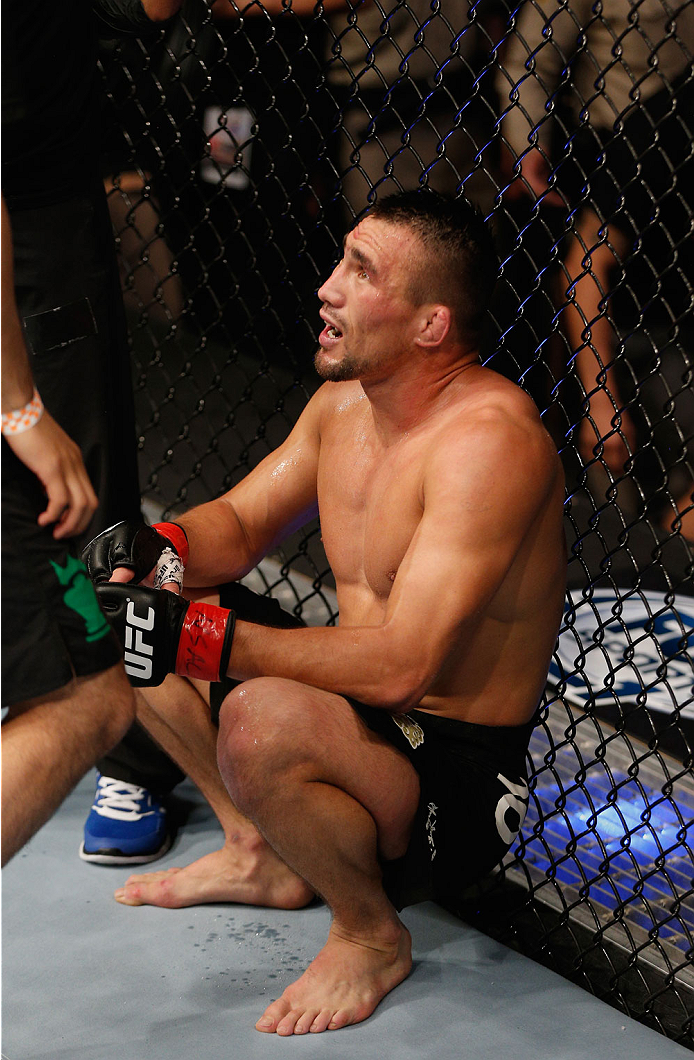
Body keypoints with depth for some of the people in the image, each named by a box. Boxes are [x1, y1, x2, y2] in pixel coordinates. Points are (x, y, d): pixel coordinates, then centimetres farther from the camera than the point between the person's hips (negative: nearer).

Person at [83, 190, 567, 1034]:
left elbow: (401, 667, -33)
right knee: (120, 610, 9)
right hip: (355, 715, 9)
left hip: (458, 777, -9)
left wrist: (193, 637, -33)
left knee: (260, 724, -38)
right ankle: (262, 852, 16)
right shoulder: (344, 402, 2)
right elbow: (239, 524, 14)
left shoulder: (489, 441, -26)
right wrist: (161, 549, -11)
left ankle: (371, 933, -8)